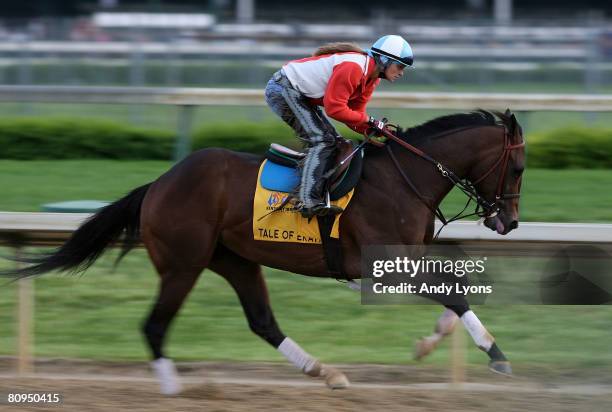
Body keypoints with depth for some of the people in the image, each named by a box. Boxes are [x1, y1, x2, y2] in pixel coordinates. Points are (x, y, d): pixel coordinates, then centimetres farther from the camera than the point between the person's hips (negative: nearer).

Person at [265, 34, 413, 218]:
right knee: (321, 140, -18)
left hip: (300, 95, 11)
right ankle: (309, 201, -26)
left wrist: (374, 129, -9)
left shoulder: (371, 77, 7)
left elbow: (353, 113, 8)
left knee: (332, 140, 6)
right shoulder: (352, 67, -25)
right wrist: (367, 120, -21)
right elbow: (334, 108, -28)